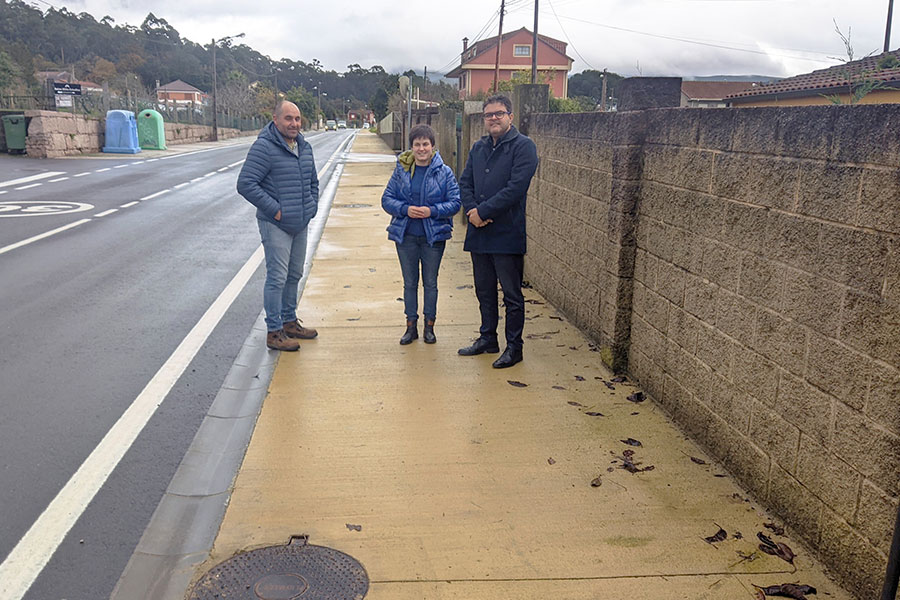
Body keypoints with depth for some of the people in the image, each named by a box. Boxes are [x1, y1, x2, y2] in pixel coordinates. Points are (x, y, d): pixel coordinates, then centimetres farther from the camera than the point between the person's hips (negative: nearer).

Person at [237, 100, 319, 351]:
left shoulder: (304, 147, 11)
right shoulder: (264, 147, -14)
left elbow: (313, 181, 26)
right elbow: (245, 184, -20)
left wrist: (312, 207, 12)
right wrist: (274, 210, -19)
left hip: (300, 225, 8)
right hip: (275, 225, -8)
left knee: (294, 275, 16)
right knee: (277, 278, -6)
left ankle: (289, 322, 31)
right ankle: (274, 332, 3)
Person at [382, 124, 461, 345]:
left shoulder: (444, 172, -3)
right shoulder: (401, 170, 2)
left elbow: (455, 202, -4)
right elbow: (387, 199, 2)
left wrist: (432, 211, -19)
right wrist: (405, 209, -16)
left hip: (434, 236, -1)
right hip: (406, 236, 2)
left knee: (430, 283, 8)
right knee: (410, 283, 10)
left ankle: (429, 326, 21)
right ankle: (411, 326, 21)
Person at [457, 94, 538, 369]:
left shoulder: (523, 146, -8)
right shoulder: (478, 148, 14)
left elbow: (516, 187, -18)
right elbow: (465, 182, 11)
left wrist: (482, 211, -17)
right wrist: (471, 209, -8)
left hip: (508, 233, -7)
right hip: (479, 233, 7)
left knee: (512, 294, 2)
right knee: (484, 290, 17)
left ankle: (514, 346, 14)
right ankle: (488, 338, 32)